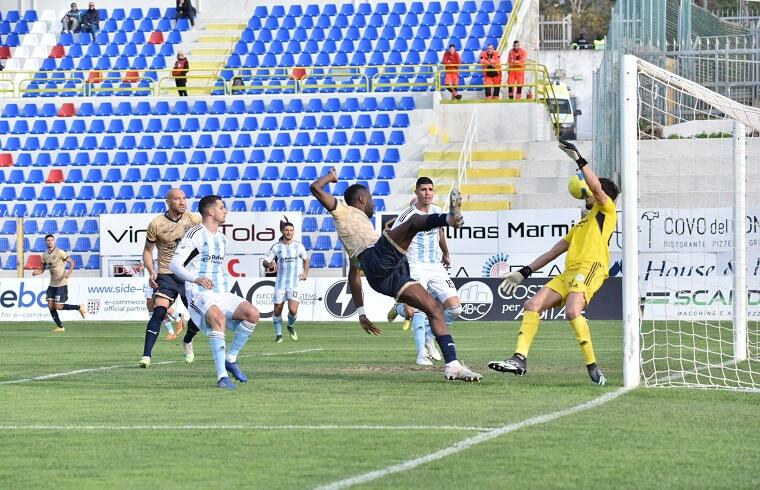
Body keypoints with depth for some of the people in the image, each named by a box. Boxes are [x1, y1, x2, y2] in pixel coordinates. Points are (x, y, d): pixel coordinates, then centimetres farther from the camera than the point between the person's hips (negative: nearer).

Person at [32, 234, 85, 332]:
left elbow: (72, 262, -10)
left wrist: (69, 272, -27)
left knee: (58, 306, -10)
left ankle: (79, 307, 10)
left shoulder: (60, 252, -13)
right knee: (50, 305, -2)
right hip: (52, 284, 6)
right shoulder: (45, 255, 6)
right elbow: (42, 269, 13)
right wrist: (37, 272, -9)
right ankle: (60, 327, 8)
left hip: (61, 283, -6)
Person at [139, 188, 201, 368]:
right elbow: (147, 251, 3)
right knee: (159, 311, -20)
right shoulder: (156, 224, -7)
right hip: (166, 275, -3)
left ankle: (188, 340, 37)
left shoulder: (194, 220, -1)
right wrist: (151, 271, -12)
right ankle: (146, 355, -20)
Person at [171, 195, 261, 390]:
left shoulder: (222, 237, 19)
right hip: (199, 294, -8)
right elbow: (175, 264, -14)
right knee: (219, 319, -35)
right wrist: (197, 279, -30)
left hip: (221, 293, 8)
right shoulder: (196, 234, -6)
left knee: (252, 314, -15)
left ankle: (230, 359, 0)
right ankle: (222, 377, -36)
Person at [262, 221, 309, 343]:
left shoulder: (299, 246, 4)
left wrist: (305, 273, 8)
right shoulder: (276, 247, 0)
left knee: (293, 310, -13)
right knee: (278, 309, 2)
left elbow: (306, 259, 21)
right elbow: (265, 262, 4)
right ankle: (278, 334, 19)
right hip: (280, 282, 0)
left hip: (294, 282, 0)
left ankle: (291, 326, 18)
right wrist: (270, 264, -20)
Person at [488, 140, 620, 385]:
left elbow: (596, 186, -10)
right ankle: (520, 359, -12)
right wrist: (524, 273, 29)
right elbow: (553, 252, 34)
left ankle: (592, 367, -27)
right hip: (569, 272, 9)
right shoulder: (581, 225, 34)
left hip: (590, 267, -9)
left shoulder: (606, 211, 11)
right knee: (533, 305, -5)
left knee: (572, 310, -31)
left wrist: (578, 159, -10)